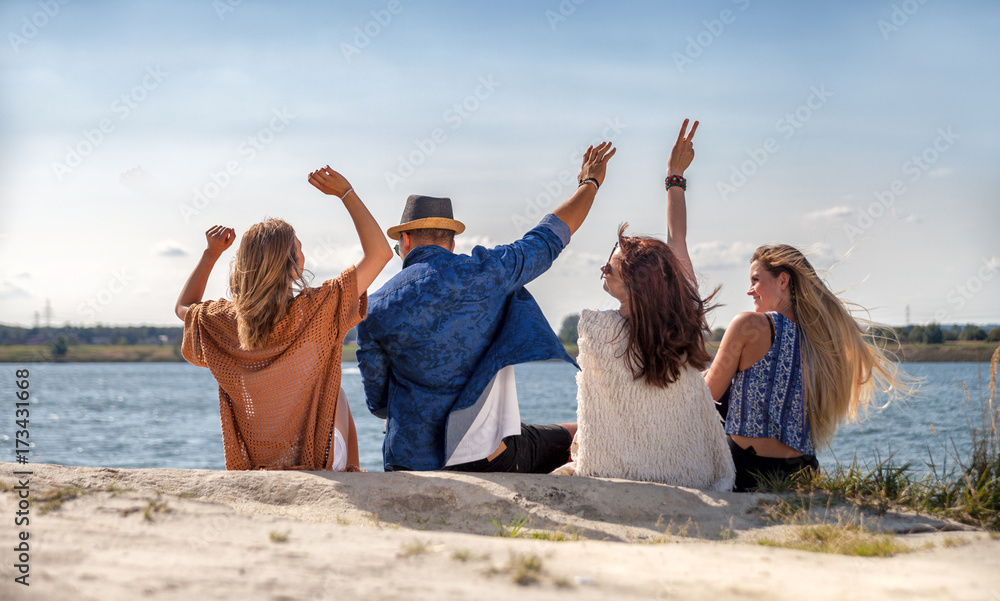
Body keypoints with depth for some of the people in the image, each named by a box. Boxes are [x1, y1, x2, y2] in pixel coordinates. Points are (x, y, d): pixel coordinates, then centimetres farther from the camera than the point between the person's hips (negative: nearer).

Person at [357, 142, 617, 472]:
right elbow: (548, 237, 12)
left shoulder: (375, 311, -1)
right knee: (583, 439, 21)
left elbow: (378, 402, 6)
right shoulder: (485, 271, -4)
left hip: (412, 463, 1)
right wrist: (590, 182, 29)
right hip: (491, 454, 0)